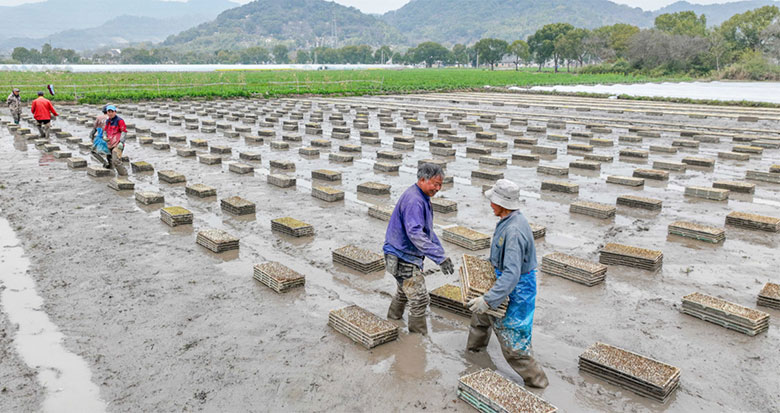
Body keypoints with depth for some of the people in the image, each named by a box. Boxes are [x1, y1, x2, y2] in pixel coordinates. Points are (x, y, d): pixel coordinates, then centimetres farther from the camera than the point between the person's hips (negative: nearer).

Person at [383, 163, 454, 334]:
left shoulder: (422, 198, 10)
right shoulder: (413, 200, -24)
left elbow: (427, 230, 19)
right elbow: (415, 234, -35)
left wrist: (441, 253, 13)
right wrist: (439, 257, -38)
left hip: (403, 256, 11)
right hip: (403, 258, -11)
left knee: (404, 293, 26)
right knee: (420, 300, -5)